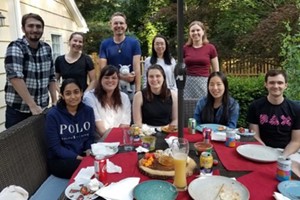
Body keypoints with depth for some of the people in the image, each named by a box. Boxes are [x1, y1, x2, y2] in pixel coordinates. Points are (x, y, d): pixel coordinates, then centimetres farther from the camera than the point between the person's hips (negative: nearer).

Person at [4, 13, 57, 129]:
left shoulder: (46, 48, 6)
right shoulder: (15, 48, -12)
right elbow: (15, 78, -24)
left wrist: (54, 101, 3)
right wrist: (32, 106, -26)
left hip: (42, 109, 5)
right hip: (18, 111, -5)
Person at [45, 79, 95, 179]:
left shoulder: (88, 111, 3)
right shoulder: (53, 115, -10)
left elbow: (90, 137, 9)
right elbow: (55, 147, -11)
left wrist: (89, 150, -13)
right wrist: (77, 157, -21)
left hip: (84, 155, 4)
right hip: (60, 159, -4)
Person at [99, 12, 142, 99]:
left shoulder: (134, 42, 0)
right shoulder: (104, 44, 4)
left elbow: (137, 67, -7)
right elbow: (103, 68, -3)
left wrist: (138, 90, -16)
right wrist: (122, 76, -18)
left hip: (129, 87, -1)